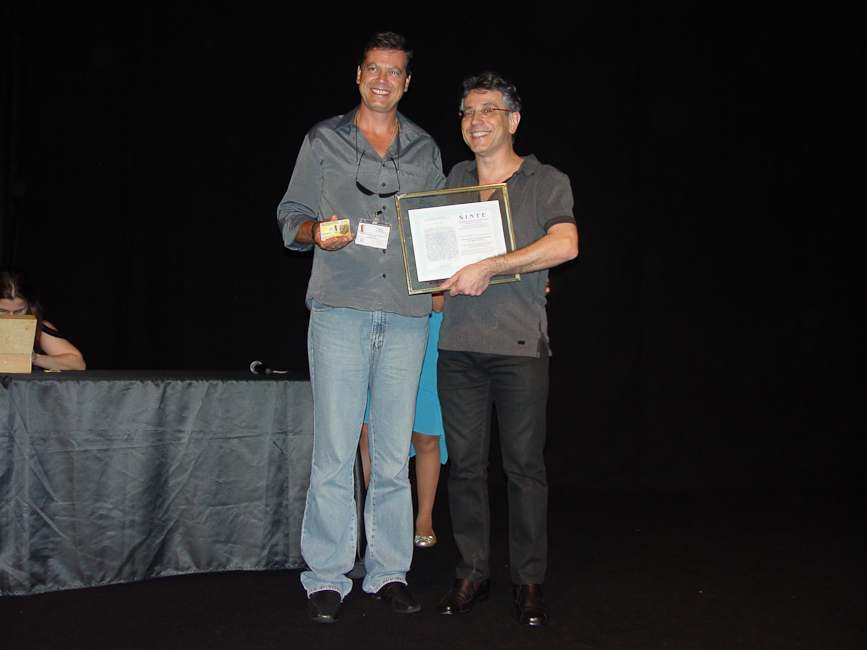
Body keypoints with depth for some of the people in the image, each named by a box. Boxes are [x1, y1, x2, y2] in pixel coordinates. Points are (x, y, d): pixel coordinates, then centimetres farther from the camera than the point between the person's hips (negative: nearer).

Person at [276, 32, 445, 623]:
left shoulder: (425, 150, 17)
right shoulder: (324, 139, 11)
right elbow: (291, 214, 10)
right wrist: (317, 232, -11)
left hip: (407, 315, 2)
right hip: (341, 311, -2)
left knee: (394, 453, 3)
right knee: (335, 451, -4)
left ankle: (389, 571, 14)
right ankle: (327, 576, 6)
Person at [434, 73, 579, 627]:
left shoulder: (547, 182, 4)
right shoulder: (455, 179, 17)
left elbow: (565, 245, -14)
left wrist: (488, 268, -17)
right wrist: (446, 281, 9)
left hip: (520, 346, -3)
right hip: (458, 345, 4)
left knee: (525, 465, 0)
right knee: (466, 464, 5)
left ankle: (530, 580, 11)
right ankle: (472, 574, 17)